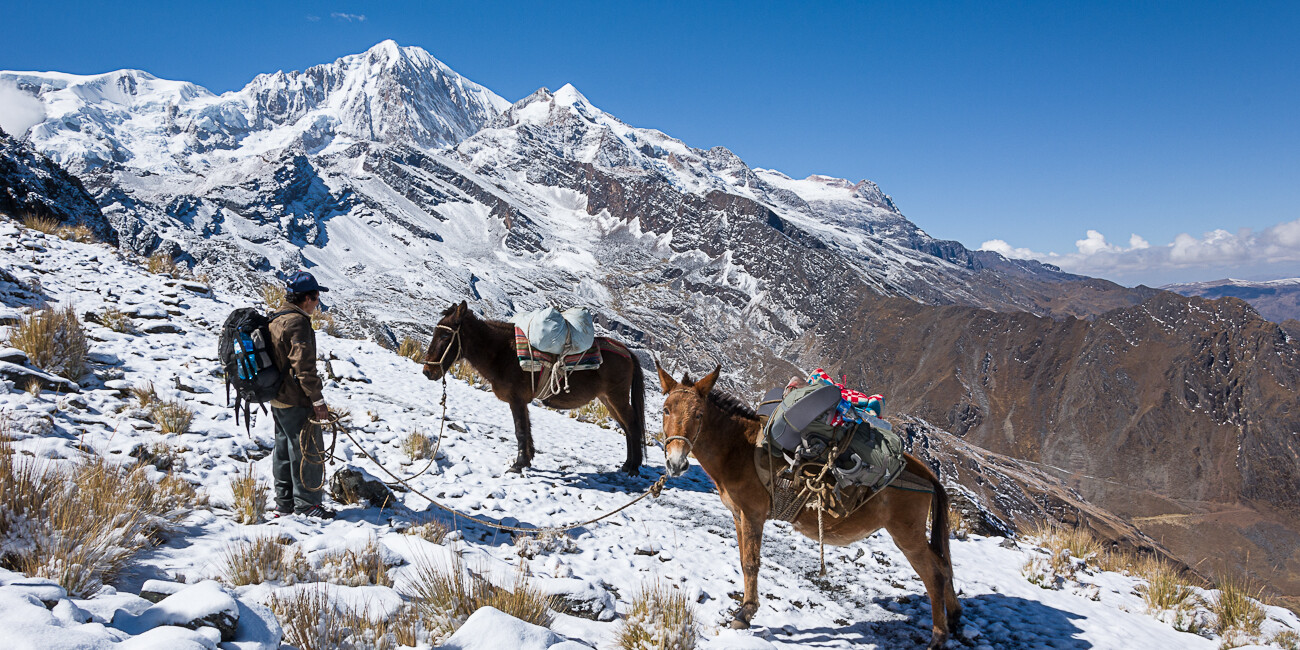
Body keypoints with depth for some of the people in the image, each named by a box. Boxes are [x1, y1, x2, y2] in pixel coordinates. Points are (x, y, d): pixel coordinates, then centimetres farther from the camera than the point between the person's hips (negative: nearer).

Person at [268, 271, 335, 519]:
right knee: (308, 450, -1)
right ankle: (306, 503, 5)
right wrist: (318, 399, -18)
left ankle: (284, 501, 24)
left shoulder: (276, 320, 13)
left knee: (285, 449, 16)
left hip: (278, 399, 10)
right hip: (296, 401, -10)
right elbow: (303, 365, -23)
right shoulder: (298, 322, -18)